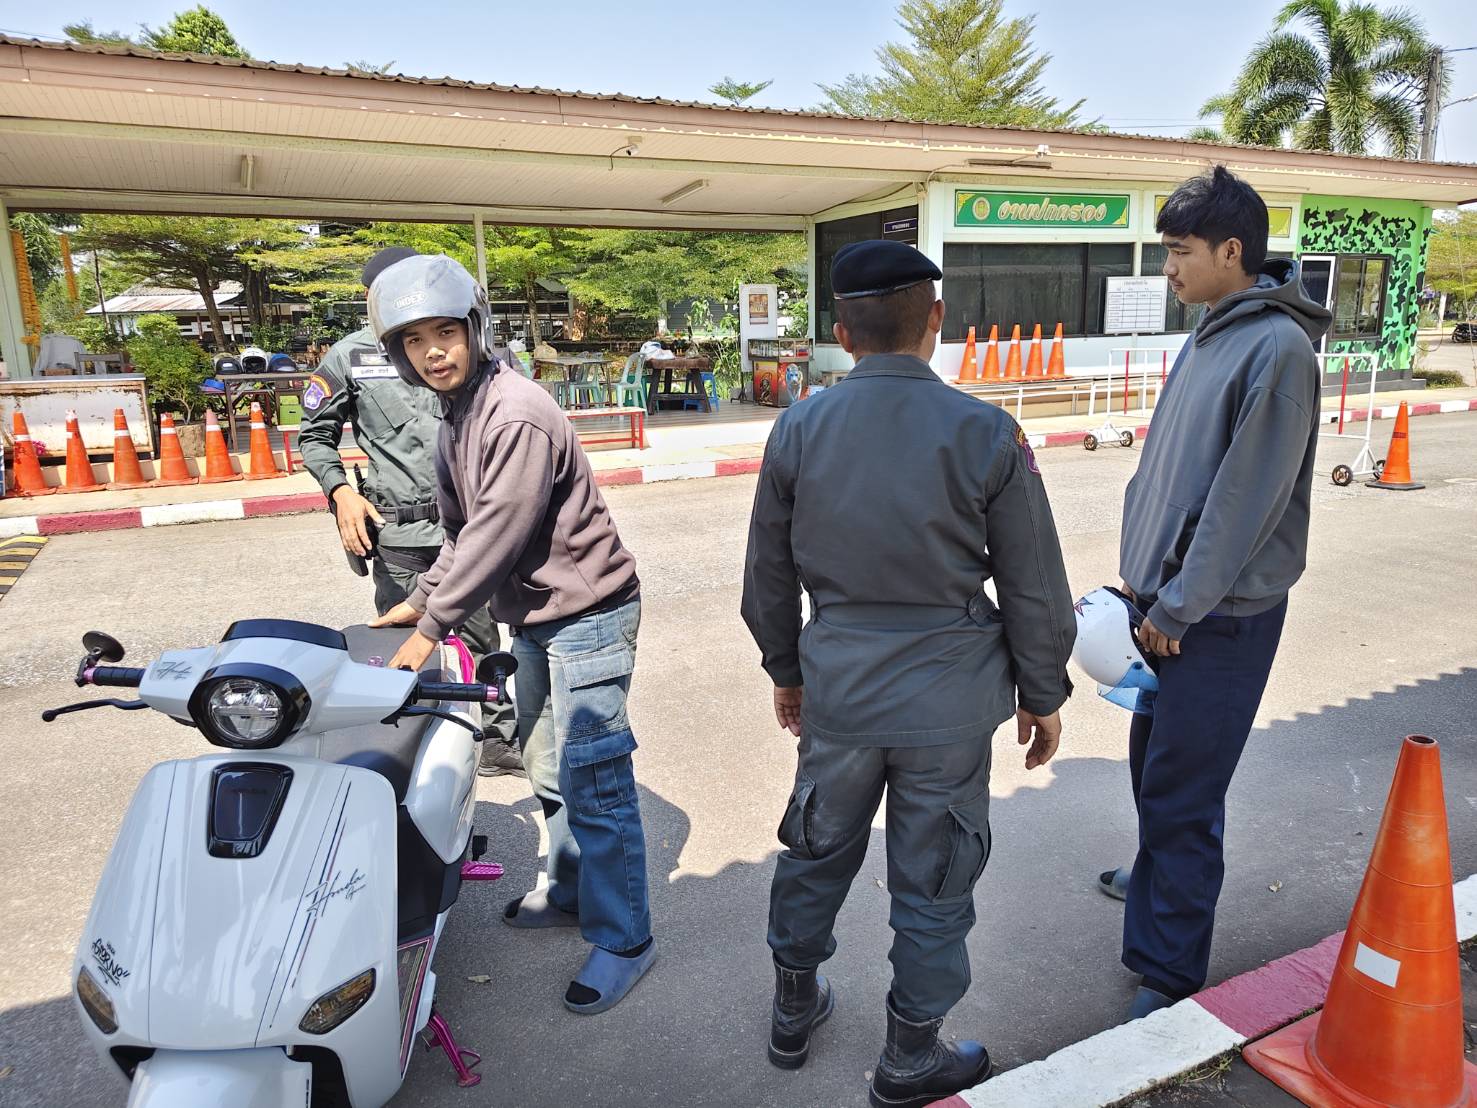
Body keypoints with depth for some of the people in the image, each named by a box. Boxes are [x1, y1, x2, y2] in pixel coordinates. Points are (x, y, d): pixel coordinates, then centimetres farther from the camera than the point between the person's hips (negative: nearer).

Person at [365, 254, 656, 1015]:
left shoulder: (517, 416, -21)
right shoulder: (454, 417, 10)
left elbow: (498, 533, -24)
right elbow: (462, 529, 17)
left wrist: (433, 624, -18)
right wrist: (418, 600, 12)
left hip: (585, 614, -10)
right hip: (533, 617, 10)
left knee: (592, 780, -5)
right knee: (547, 768, 20)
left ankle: (623, 939, 8)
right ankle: (569, 892, 38)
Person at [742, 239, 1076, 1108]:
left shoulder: (800, 429, -5)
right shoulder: (986, 433, -12)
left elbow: (769, 572, 4)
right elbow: (1035, 587, -6)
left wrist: (786, 667, 19)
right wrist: (1043, 693, 8)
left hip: (837, 687, 3)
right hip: (948, 697, -2)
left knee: (817, 849, 22)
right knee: (932, 878, 15)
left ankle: (795, 1009, 43)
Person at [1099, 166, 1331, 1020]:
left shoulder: (1277, 347, -18)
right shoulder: (1212, 333, 9)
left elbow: (1247, 497, -20)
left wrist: (1178, 606, -15)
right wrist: (1143, 570, 12)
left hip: (1222, 613, -8)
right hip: (1170, 597, 8)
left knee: (1182, 788, -2)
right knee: (1152, 754, 23)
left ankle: (1170, 976, 13)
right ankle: (1159, 878, 46)